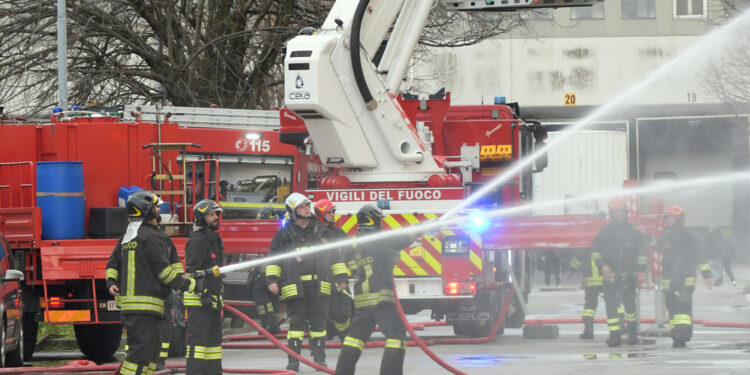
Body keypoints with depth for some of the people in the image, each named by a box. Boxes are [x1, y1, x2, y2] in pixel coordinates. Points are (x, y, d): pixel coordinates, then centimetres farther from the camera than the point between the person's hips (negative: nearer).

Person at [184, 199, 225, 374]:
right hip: (199, 300, -10)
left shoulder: (214, 240, 20)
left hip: (212, 299, 10)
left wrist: (219, 297, 24)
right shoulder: (196, 241, -11)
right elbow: (193, 271, -18)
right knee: (199, 338, -12)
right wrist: (203, 295, -23)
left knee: (213, 338, 12)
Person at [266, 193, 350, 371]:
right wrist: (272, 279, -2)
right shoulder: (284, 235, 5)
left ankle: (319, 358, 13)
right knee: (297, 322, -4)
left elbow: (334, 256, 17)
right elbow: (274, 258, 8)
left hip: (319, 287, 2)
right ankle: (293, 360, 0)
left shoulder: (320, 231, 12)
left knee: (318, 322, 3)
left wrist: (341, 277, 12)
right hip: (295, 287, -2)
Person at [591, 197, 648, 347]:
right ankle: (614, 336, 1)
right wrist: (602, 265, -9)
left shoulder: (633, 231, 6)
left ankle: (633, 333, 18)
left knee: (629, 303, -1)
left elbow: (641, 252, 10)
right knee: (611, 305, -3)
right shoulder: (604, 231, 4)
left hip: (628, 274, 0)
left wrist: (641, 271, 2)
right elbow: (595, 251, 6)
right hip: (610, 274, 0)